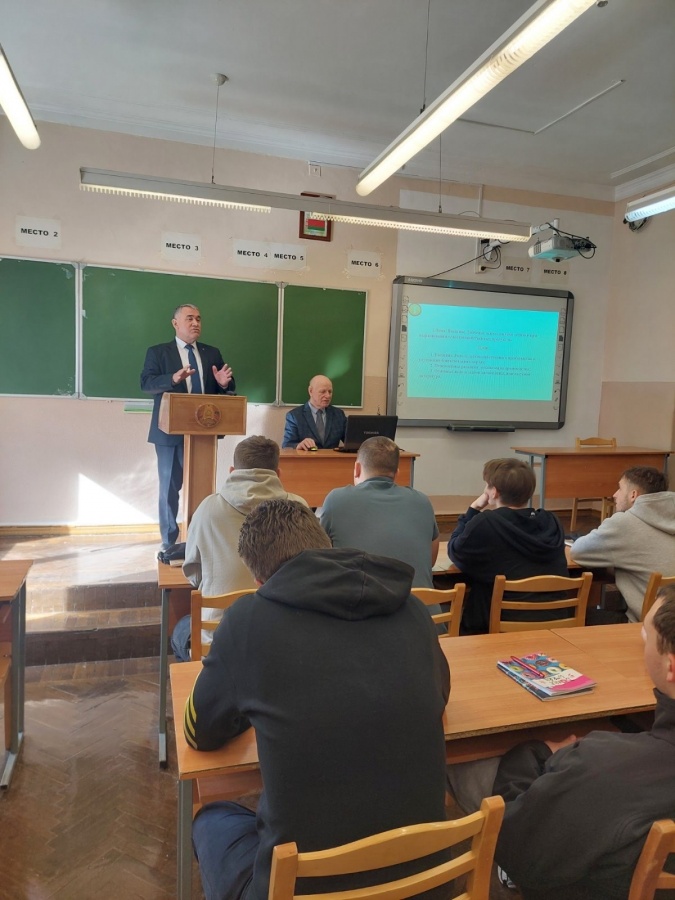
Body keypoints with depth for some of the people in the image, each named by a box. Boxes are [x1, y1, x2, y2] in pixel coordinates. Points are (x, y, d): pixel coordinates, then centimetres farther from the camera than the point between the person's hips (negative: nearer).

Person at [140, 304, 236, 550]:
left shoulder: (212, 353, 13)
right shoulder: (158, 352, 2)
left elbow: (227, 388, 11)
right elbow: (146, 383, -12)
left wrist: (224, 383, -13)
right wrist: (173, 379, -30)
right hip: (171, 432, -3)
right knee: (169, 487, 5)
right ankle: (169, 541, 17)